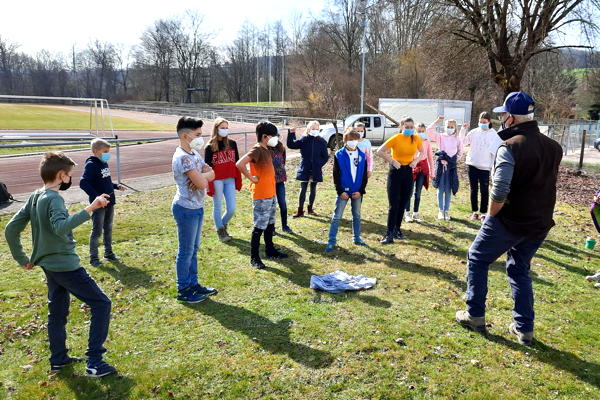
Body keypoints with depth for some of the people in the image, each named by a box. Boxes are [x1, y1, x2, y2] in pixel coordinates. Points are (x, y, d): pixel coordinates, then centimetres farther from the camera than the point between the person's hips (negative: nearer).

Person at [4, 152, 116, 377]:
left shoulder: (34, 198, 7)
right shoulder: (54, 199, -19)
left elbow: (10, 229, 11)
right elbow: (61, 227, -39)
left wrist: (22, 259, 16)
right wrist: (89, 209, -45)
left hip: (49, 265, 9)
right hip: (65, 265, -9)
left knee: (57, 311, 20)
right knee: (101, 304, -4)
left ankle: (58, 359, 32)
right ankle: (94, 363, -4)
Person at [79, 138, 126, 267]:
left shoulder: (104, 163, 9)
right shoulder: (91, 165, -16)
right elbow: (83, 183, -26)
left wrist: (116, 186, 7)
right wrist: (96, 196, -33)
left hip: (109, 203, 8)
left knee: (108, 229, 17)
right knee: (97, 231, 1)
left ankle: (108, 252, 30)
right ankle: (93, 257, 13)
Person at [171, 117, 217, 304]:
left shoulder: (194, 154, 9)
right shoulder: (182, 158, -21)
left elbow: (211, 173, 5)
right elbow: (201, 183, -26)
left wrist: (202, 176, -15)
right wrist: (204, 176, -5)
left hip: (197, 207, 9)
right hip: (186, 209, -9)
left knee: (194, 248, 18)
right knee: (186, 251, 3)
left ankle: (193, 284, 31)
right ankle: (183, 290, 17)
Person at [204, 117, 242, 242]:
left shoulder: (232, 144, 5)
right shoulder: (210, 147, -5)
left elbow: (236, 164, 9)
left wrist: (238, 181, 7)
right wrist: (209, 186, -10)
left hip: (230, 180, 4)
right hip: (217, 181, -3)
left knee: (232, 208, 4)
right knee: (217, 207, 8)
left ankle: (222, 225, 32)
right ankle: (220, 230, 26)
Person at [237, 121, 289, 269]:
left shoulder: (266, 150, 11)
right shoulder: (257, 150, -18)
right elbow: (240, 164, -32)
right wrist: (251, 178, -20)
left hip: (270, 194, 9)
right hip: (261, 195, -9)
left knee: (270, 224, 19)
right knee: (259, 227, -2)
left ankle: (270, 250, 33)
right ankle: (254, 258, 7)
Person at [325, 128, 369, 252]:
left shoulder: (362, 156, 3)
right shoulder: (339, 155, -4)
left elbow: (365, 175, 5)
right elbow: (336, 175, -5)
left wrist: (361, 191, -4)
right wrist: (340, 191, -10)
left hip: (357, 192, 3)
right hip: (343, 191, -3)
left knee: (357, 215, 14)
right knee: (337, 217, -2)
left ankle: (357, 238, 27)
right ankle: (331, 242, 2)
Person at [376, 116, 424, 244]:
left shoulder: (416, 139, -1)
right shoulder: (396, 138, -14)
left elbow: (421, 151, 17)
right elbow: (379, 151, -14)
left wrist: (416, 160, 0)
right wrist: (392, 161, -17)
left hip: (408, 172, 5)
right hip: (396, 172, -5)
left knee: (403, 204, 11)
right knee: (394, 204, -8)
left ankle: (397, 229, 25)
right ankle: (389, 234, -4)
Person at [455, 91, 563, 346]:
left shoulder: (510, 147, -19)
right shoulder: (553, 147, 6)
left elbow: (499, 191, -26)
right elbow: (548, 186, 14)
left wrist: (491, 216, -11)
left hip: (509, 221, -7)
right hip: (540, 223, 7)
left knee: (477, 260, 14)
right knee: (520, 270, 22)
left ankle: (475, 315, 20)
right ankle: (524, 328, 23)